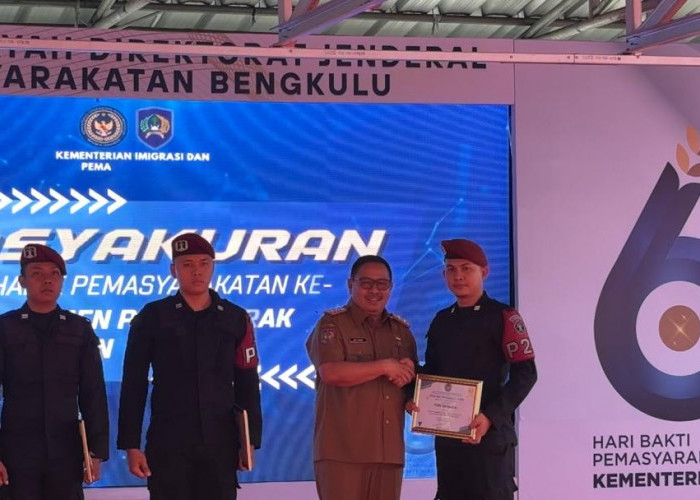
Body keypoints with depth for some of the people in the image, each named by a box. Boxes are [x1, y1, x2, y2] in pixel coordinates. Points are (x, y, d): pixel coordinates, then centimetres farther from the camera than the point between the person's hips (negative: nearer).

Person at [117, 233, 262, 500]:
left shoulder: (235, 318, 6)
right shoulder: (153, 317, 1)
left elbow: (247, 385, 8)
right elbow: (133, 385, 1)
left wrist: (250, 440, 3)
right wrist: (131, 444, -4)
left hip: (221, 444, 2)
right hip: (168, 444, -2)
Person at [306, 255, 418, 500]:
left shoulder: (401, 330, 18)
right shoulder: (332, 324, 0)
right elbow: (331, 372, -16)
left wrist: (408, 375, -1)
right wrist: (385, 366, -12)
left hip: (388, 448, 5)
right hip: (342, 449, -5)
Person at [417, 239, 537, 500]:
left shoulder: (502, 316, -3)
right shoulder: (441, 321, 15)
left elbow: (525, 373, -10)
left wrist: (491, 417, -20)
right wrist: (415, 399, 0)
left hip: (490, 435, -6)